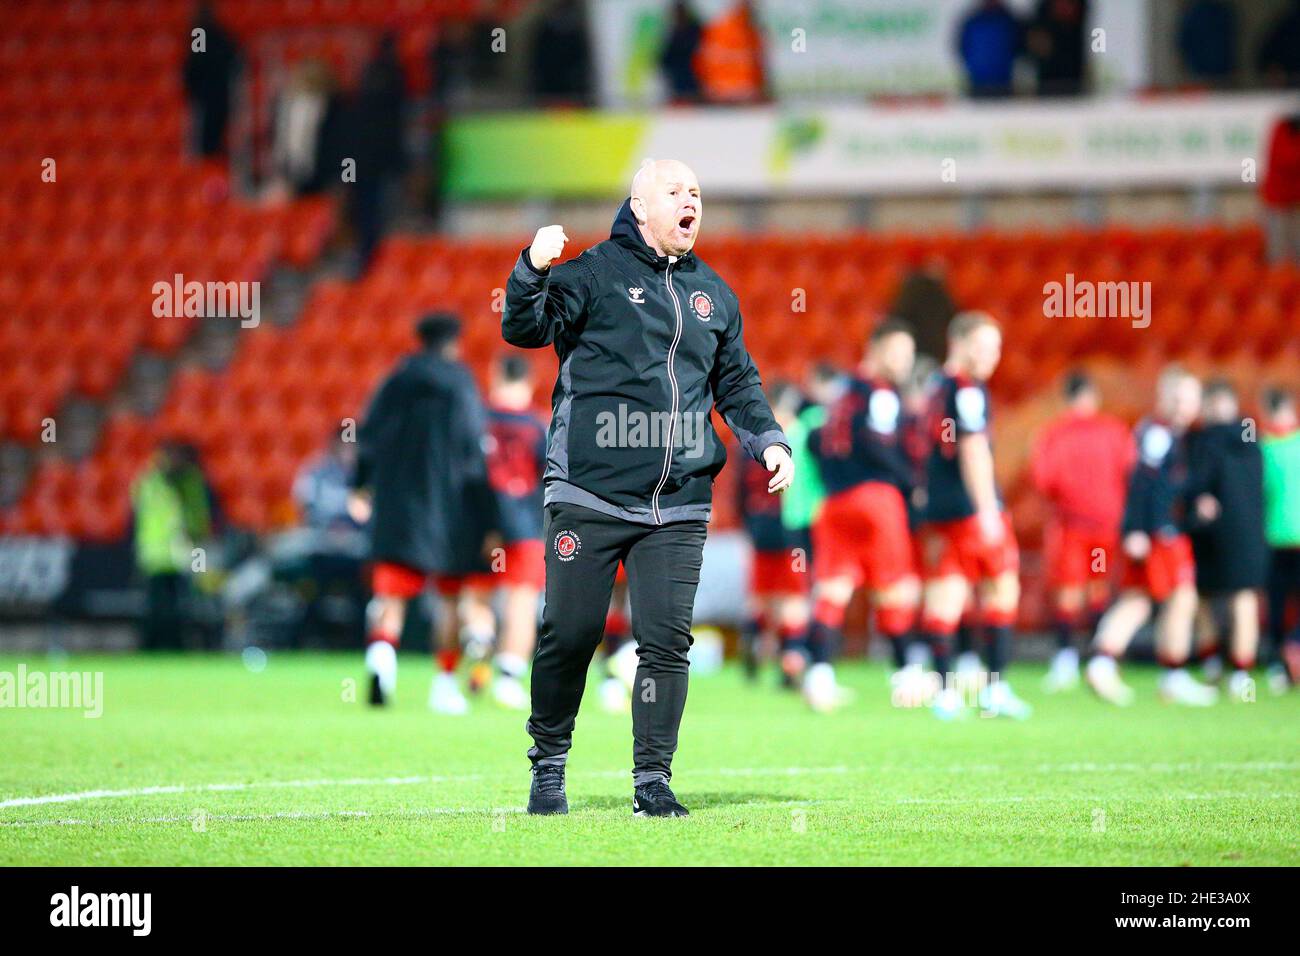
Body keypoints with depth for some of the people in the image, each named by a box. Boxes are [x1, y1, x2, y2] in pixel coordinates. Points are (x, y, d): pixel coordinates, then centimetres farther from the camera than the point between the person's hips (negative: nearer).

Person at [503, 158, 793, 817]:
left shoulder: (713, 295, 17)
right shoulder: (595, 273, 1)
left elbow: (738, 383, 25)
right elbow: (526, 329, -10)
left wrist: (769, 441, 10)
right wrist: (534, 269, -28)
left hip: (678, 507, 4)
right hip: (589, 496, -4)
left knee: (666, 640, -2)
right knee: (569, 633, -2)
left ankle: (653, 780, 6)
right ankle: (548, 766, 15)